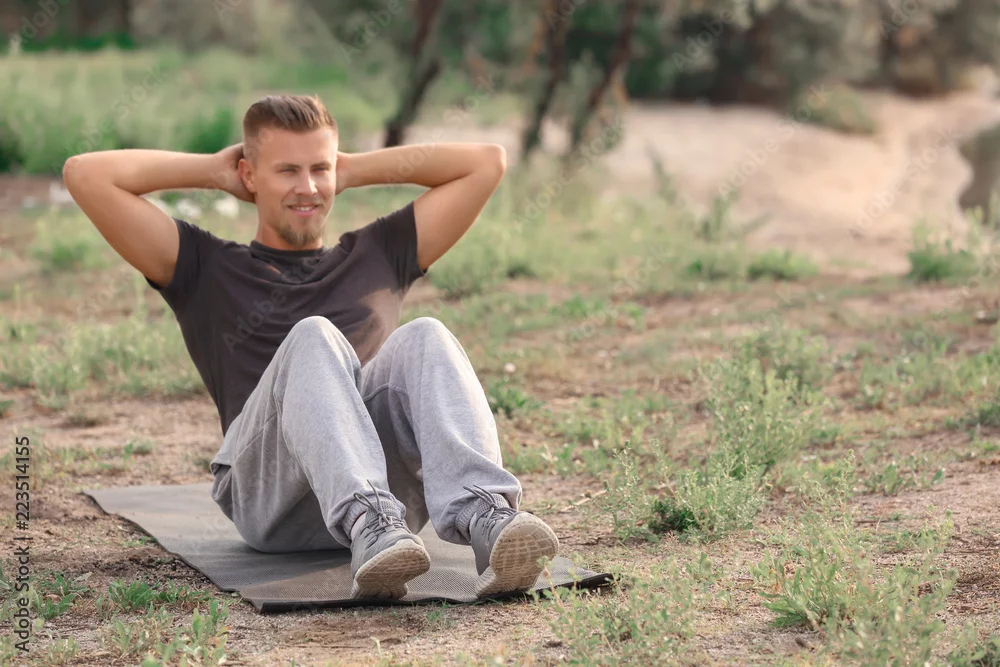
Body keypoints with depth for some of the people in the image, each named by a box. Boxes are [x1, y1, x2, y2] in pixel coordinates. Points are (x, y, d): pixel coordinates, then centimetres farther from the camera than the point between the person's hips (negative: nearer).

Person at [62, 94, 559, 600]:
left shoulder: (377, 256, 32)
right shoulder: (207, 269, 25)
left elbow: (487, 162, 32)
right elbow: (85, 175, 17)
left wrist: (356, 169, 32)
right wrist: (213, 170, 26)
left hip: (389, 475, 2)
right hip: (267, 494, -2)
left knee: (424, 338, -27)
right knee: (313, 338, -31)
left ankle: (484, 518, -52)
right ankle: (369, 524, -54)